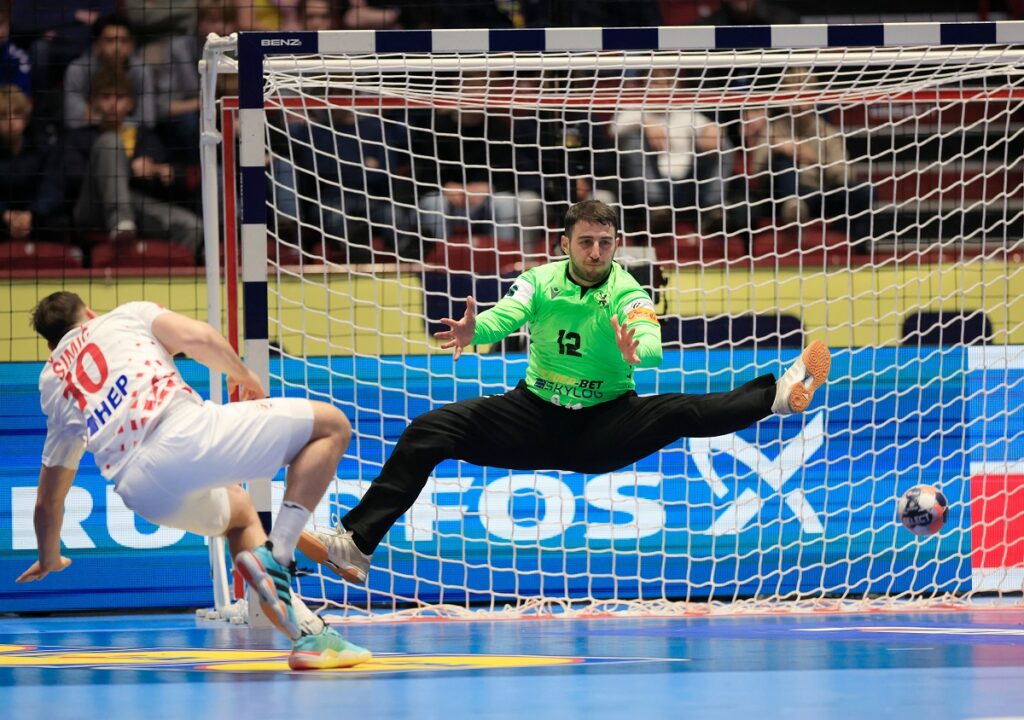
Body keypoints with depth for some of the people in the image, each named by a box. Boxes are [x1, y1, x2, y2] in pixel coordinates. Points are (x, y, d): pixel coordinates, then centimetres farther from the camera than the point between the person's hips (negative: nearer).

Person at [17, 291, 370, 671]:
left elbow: (48, 501, 38)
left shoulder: (52, 383, 34)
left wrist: (49, 559, 57)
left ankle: (309, 633, 15)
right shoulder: (126, 315, 25)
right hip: (185, 433, -5)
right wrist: (243, 376, 23)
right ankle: (275, 558, -9)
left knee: (238, 511, 37)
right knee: (332, 424, 9)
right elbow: (197, 338, 4)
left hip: (144, 495, 5)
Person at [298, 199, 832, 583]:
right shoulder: (542, 282, -4)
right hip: (534, 419, 2)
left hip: (603, 431, -2)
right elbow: (504, 316, -22)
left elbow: (651, 345, -28)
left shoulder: (627, 294, -10)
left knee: (679, 412, -29)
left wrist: (635, 351, -53)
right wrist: (472, 331, -46)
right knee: (428, 432, -14)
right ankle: (355, 545, -17)